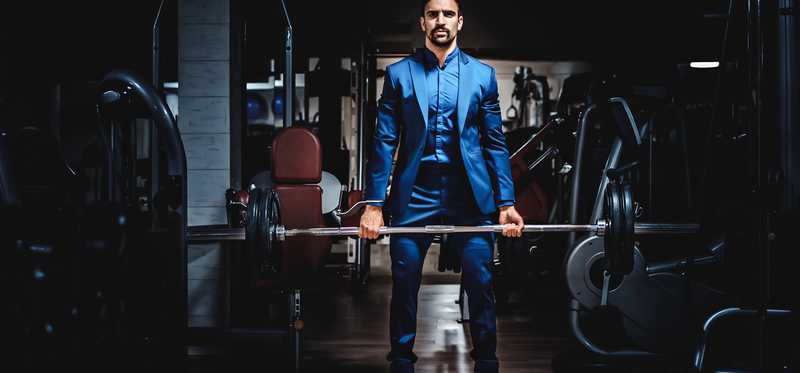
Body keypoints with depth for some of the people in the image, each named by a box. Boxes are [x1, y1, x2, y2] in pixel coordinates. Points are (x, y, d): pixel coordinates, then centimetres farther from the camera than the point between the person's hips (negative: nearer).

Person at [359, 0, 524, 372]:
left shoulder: (482, 74, 9)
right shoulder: (399, 74, 6)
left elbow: (495, 143, 8)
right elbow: (385, 142, 3)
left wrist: (507, 203, 1)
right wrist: (374, 204, -4)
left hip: (470, 194, 0)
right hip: (414, 193, 0)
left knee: (480, 285, -1)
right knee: (404, 286, 3)